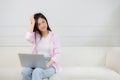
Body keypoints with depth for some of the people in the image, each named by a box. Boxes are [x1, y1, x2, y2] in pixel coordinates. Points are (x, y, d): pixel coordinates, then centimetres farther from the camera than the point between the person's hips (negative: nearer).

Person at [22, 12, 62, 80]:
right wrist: (33, 23, -8)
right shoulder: (35, 36, 8)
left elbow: (57, 54, -5)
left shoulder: (53, 36, 1)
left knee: (37, 72, -35)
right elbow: (28, 38, -16)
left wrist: (48, 64, -21)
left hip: (50, 65, -2)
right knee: (25, 71, -31)